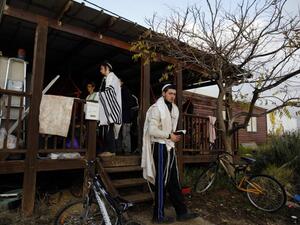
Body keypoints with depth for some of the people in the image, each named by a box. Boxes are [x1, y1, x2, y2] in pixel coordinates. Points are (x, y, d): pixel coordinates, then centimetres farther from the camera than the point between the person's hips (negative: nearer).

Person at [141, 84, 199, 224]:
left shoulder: (174, 109, 14)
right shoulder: (156, 108, -12)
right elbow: (152, 130, -21)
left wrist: (175, 135, 5)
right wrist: (169, 136, -18)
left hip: (170, 147, 8)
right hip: (160, 146, -8)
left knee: (173, 181, 12)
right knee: (162, 181, 0)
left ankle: (182, 212, 22)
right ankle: (159, 216, 14)